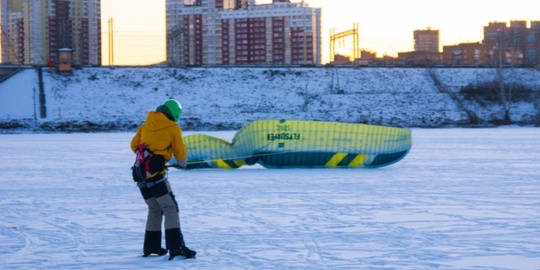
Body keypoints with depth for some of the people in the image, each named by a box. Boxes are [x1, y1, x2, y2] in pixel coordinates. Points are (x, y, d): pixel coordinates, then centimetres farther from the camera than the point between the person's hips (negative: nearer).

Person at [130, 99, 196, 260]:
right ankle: (176, 247, -18)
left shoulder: (146, 125, 12)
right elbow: (181, 154, 3)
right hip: (156, 174, -6)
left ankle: (151, 246, 21)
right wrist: (182, 163, 24)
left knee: (154, 209, 19)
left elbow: (134, 145, 17)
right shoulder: (173, 128, -3)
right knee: (170, 209, -6)